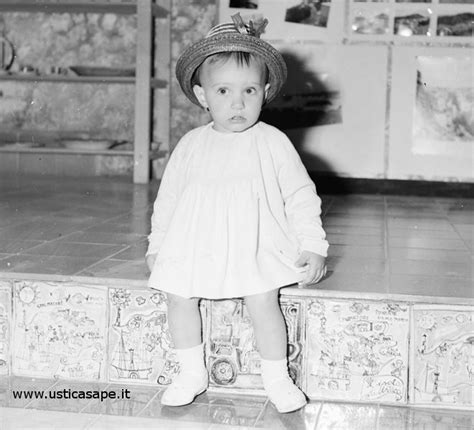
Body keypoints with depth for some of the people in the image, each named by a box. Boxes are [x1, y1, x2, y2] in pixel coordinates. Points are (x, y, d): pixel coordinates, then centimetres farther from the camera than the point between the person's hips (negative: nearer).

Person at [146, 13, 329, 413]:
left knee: (263, 302, -20)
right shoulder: (191, 145, 5)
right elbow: (168, 197, 14)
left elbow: (300, 196, 0)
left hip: (256, 248, -3)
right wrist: (157, 245, 14)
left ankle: (277, 377, 1)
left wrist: (313, 246, -6)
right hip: (197, 246, 3)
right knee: (179, 298, -10)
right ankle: (192, 373, 11)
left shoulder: (272, 142, -3)